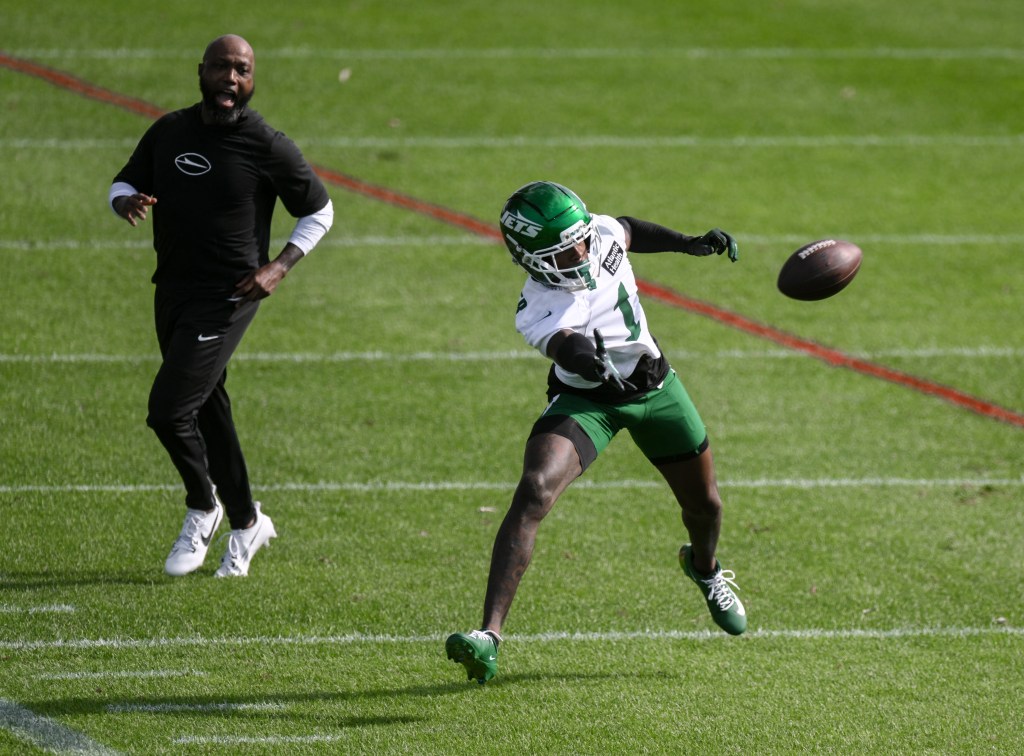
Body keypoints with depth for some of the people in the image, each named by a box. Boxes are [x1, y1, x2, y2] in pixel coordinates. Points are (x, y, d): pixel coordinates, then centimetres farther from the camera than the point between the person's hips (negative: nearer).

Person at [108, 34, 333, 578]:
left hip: (226, 296, -6)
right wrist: (127, 201, -11)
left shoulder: (269, 149, -11)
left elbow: (319, 212, 1)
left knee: (168, 409, -14)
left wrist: (280, 267, -12)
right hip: (172, 288, 6)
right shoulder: (169, 132, 4)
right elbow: (123, 184, 14)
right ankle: (246, 524, 30)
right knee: (208, 411, 15)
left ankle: (203, 508, 10)